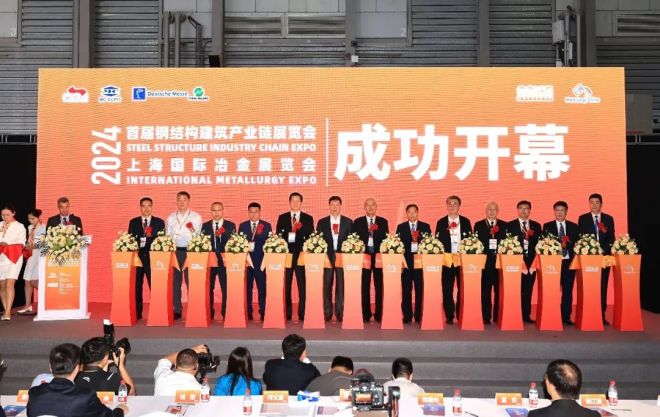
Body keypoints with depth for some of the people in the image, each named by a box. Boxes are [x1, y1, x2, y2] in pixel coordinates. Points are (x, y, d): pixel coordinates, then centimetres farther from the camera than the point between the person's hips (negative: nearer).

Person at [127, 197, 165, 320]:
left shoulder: (159, 222, 8)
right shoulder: (133, 222, 12)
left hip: (153, 257, -1)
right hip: (137, 257, 2)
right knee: (137, 286, 4)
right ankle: (137, 313, 11)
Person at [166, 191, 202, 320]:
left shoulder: (196, 217, 4)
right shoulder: (171, 218, 12)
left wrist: (194, 232, -19)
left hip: (190, 251, -3)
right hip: (175, 251, 3)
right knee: (175, 281, 6)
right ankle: (177, 310, 13)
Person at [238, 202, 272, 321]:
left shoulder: (266, 226, 7)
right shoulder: (242, 226, 12)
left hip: (261, 261, -1)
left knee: (262, 287, -3)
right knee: (247, 287, 2)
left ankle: (263, 312, 3)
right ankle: (248, 312, 10)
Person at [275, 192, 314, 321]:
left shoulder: (308, 218, 10)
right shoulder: (282, 218, 12)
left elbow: (311, 237, 4)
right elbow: (278, 235, 5)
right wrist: (289, 235, -11)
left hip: (302, 255, -1)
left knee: (302, 285, -3)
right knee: (286, 285, 3)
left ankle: (302, 314, 4)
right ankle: (287, 314, 10)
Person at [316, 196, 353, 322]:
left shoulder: (348, 222, 8)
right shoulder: (322, 222, 9)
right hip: (327, 256, 0)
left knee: (341, 285, 0)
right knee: (327, 286, 1)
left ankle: (340, 313, 6)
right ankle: (327, 313, 7)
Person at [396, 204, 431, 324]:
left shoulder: (425, 227, 11)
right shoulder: (401, 227, 11)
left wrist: (418, 241, -11)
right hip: (406, 260, 0)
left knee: (420, 289, -1)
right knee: (406, 290, 1)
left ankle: (419, 316, 6)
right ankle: (407, 316, 8)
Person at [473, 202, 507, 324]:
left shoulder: (504, 225, 13)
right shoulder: (479, 225, 9)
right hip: (485, 262, -1)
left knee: (499, 291, 1)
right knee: (485, 291, 0)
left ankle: (498, 317, 10)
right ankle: (486, 318, 7)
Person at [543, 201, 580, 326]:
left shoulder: (573, 226, 14)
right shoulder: (547, 226, 8)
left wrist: (567, 244, -8)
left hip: (569, 261, 2)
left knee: (568, 291, 2)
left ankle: (566, 317, 8)